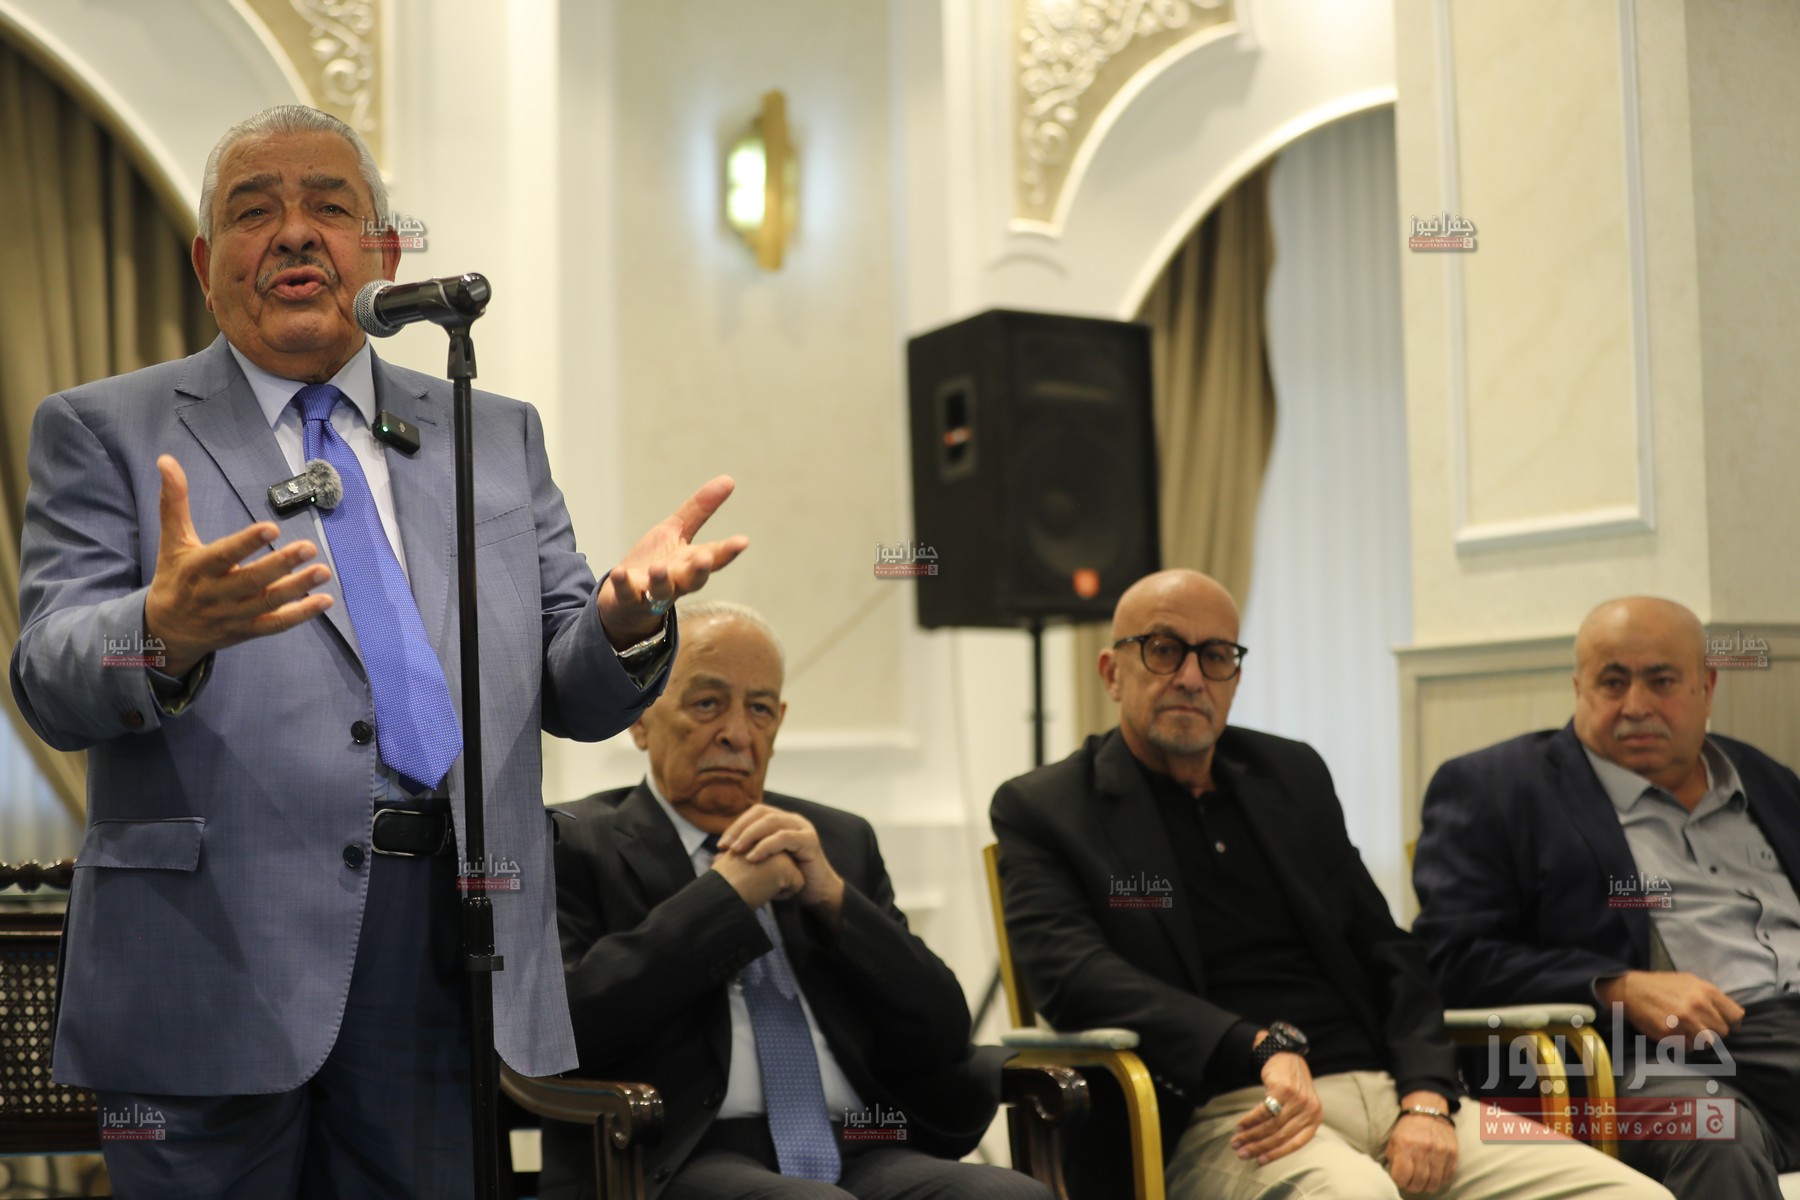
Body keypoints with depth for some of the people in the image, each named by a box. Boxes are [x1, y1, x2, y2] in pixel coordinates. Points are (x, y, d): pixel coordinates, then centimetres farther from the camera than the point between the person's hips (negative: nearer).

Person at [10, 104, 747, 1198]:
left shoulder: (497, 438, 15)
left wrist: (627, 618, -13)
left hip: (450, 947, 3)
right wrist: (165, 632, -28)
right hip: (215, 954, -2)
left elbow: (574, 697, 11)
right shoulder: (105, 432, 7)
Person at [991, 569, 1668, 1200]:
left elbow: (1385, 952, 18)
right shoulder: (1041, 811, 6)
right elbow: (1072, 972, -10)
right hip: (1217, 1113, -5)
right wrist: (1264, 1049, -21)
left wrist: (1427, 1100, -2)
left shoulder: (1293, 775, 20)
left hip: (1381, 1089, 5)